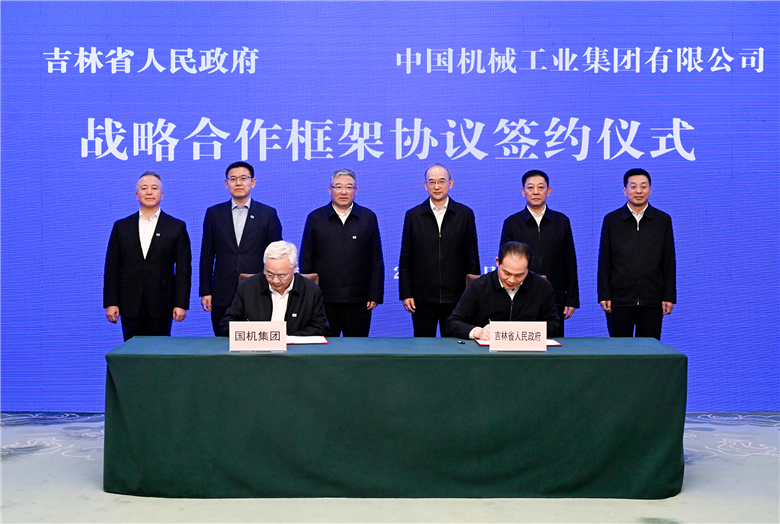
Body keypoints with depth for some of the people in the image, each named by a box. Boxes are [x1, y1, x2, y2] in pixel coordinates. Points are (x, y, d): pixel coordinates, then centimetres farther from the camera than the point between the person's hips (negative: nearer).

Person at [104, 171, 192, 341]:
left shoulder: (177, 227, 5)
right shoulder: (121, 227, 10)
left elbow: (184, 269, 1)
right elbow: (112, 268, 8)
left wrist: (181, 304, -6)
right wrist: (111, 303, 0)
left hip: (160, 307, -1)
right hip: (130, 306, 2)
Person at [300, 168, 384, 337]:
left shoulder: (368, 217, 8)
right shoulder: (315, 218, 7)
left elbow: (376, 260, 8)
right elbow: (306, 260, 7)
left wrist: (375, 295, 1)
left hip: (358, 301, 0)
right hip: (324, 300, 0)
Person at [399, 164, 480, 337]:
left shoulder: (465, 214, 5)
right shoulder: (413, 216, 6)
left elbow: (472, 257, 5)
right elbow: (405, 259, 6)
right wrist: (405, 294, 0)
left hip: (455, 297, 0)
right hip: (422, 298, 0)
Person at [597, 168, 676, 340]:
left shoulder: (663, 220, 8)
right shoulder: (611, 220, 6)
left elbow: (669, 262, 7)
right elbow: (604, 262, 4)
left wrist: (669, 296, 2)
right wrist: (604, 295, -2)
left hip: (652, 300, 1)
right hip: (619, 300, 0)